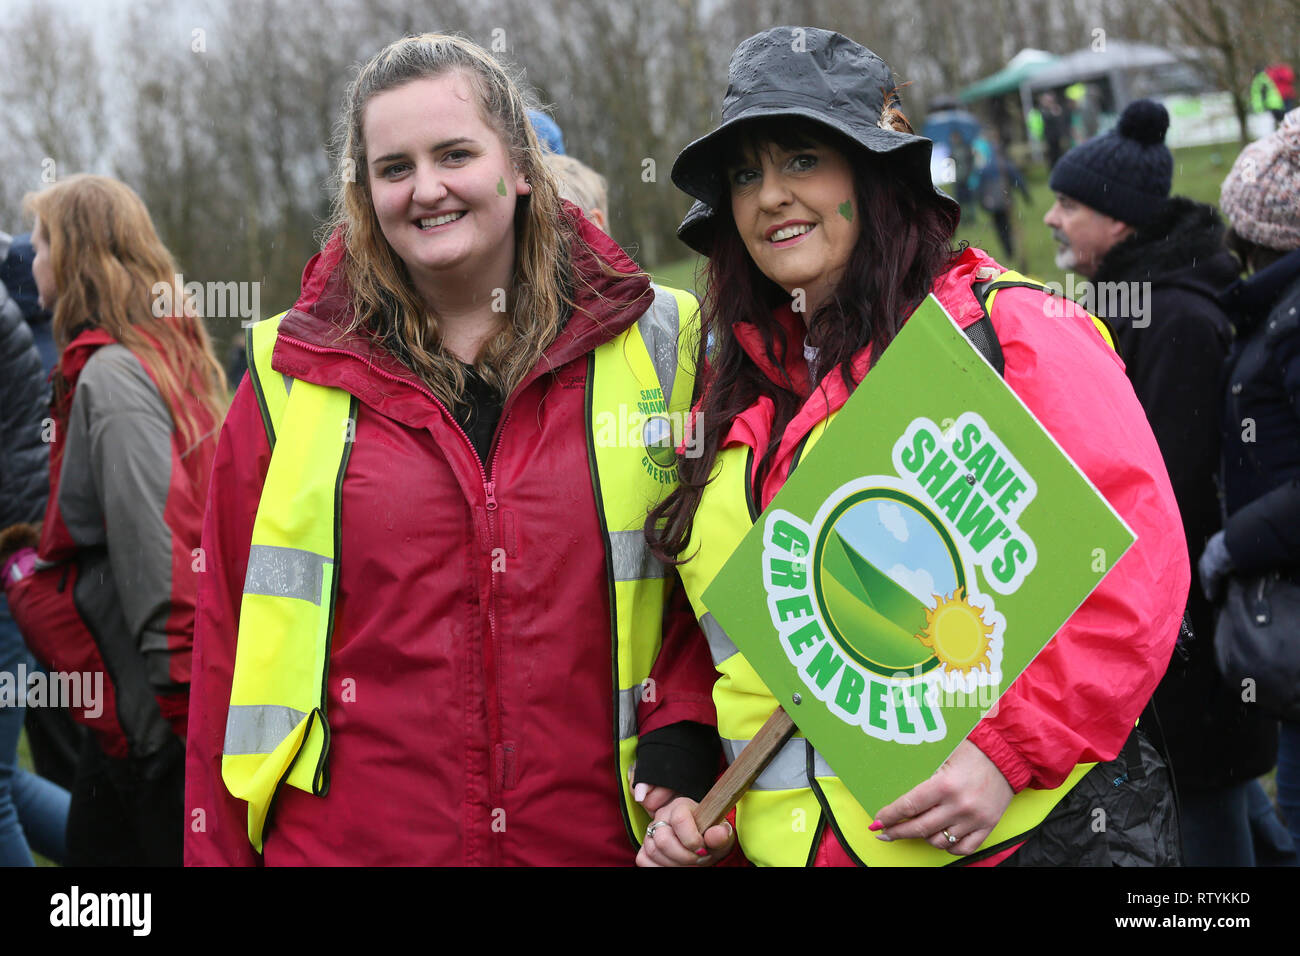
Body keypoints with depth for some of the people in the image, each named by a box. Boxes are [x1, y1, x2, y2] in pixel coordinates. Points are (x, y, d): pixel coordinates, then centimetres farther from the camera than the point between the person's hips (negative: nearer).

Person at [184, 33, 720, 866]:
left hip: (598, 836, 1)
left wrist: (682, 736, -9)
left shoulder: (654, 347, 2)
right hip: (344, 839, 0)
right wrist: (219, 853, 3)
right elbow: (231, 635, 5)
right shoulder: (293, 379, 2)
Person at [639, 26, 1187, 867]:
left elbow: (1136, 564, -13)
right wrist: (699, 797, 4)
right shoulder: (735, 395, 11)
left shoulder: (1008, 330, -6)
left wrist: (1008, 749, -19)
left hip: (1026, 828, -5)